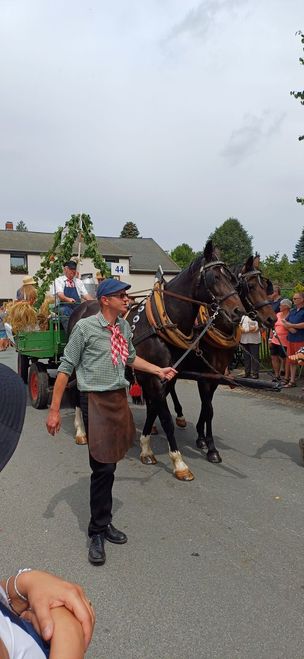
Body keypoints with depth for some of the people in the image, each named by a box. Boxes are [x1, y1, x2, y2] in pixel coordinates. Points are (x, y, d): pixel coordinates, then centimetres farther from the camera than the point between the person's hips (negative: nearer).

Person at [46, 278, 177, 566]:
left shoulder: (124, 326, 7)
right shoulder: (85, 327, -11)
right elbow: (66, 367, -9)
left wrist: (159, 370, 14)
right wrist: (54, 410, -10)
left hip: (119, 398, 6)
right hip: (96, 400, -6)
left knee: (109, 464, 15)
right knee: (103, 466, -5)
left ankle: (103, 523, 31)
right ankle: (97, 533, 13)